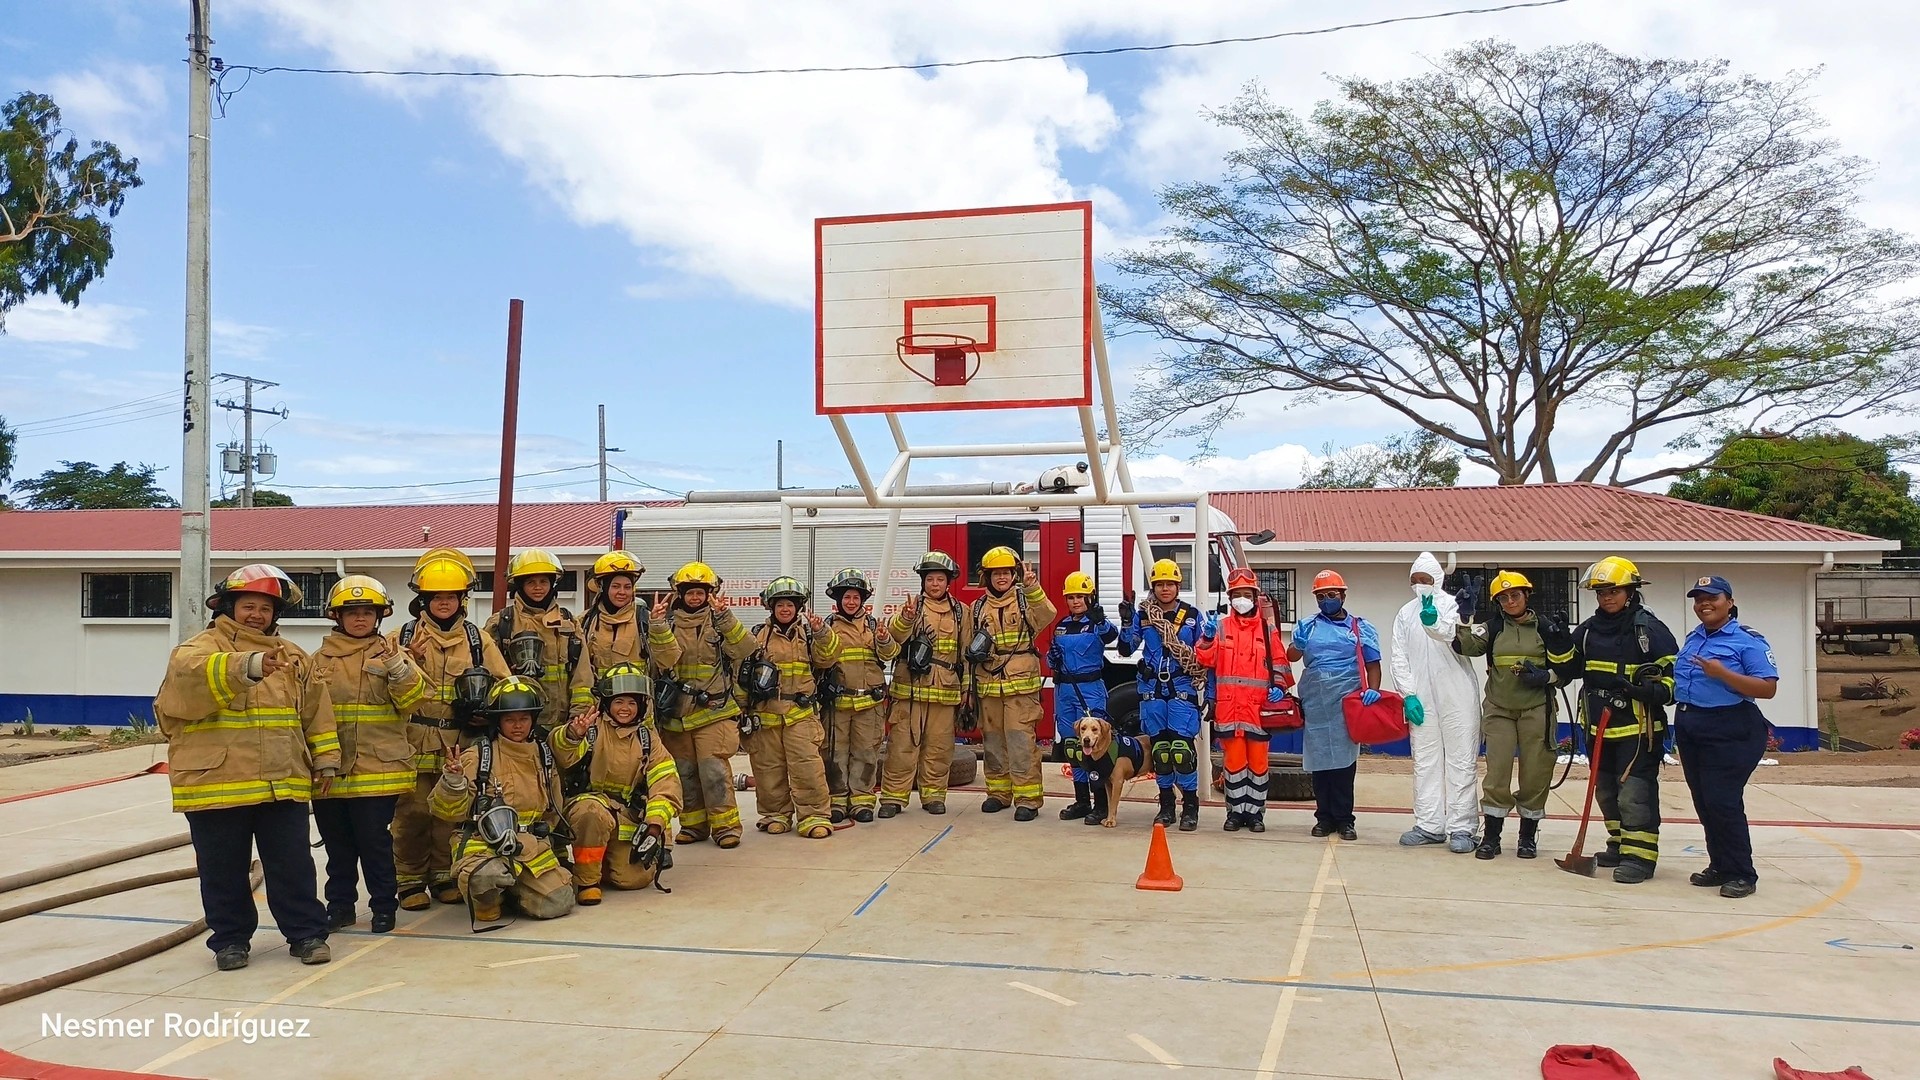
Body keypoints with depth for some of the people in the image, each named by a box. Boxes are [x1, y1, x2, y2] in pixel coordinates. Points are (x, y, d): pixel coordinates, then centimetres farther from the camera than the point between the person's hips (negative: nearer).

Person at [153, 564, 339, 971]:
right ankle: (230, 940, 23)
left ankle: (306, 933, 16)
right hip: (216, 781, -3)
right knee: (224, 869, 8)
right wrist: (245, 666, -43)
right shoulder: (202, 647, -1)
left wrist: (325, 759, 14)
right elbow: (191, 672, -26)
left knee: (293, 864, 6)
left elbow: (316, 710, 18)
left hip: (283, 783, 3)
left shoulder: (293, 657, 14)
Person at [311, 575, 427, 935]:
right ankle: (340, 904, 27)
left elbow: (411, 700, -10)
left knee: (375, 841, 1)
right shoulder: (320, 660, 9)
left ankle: (384, 905, 15)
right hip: (330, 769, 3)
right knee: (337, 843, 13)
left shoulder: (390, 655, 2)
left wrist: (398, 669, -25)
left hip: (377, 768, -3)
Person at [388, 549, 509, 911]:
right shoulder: (402, 638, 7)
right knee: (412, 812, -2)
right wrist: (405, 661, -14)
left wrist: (487, 714, -6)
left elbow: (504, 686, 12)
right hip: (413, 742, -1)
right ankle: (410, 881, 11)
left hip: (460, 744, 2)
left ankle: (445, 877, 20)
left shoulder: (478, 640, 11)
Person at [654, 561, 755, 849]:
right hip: (676, 711, 3)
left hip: (712, 709, -3)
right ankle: (693, 823, 22)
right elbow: (667, 660, -10)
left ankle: (725, 824, -1)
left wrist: (724, 617, -24)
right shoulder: (670, 623, 7)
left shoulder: (719, 622, 3)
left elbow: (744, 649, -15)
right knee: (685, 771, 10)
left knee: (714, 768, -11)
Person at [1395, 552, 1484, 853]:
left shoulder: (1453, 605, 0)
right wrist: (1408, 695, -3)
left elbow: (1450, 634, -22)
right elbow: (1399, 659, 9)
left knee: (1461, 761, -2)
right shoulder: (1405, 613, 12)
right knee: (1425, 762, 7)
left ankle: (1461, 828, 2)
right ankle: (1429, 825, 14)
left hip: (1457, 695, -4)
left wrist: (1435, 622, -43)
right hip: (1421, 699, 4)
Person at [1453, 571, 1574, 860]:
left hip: (1536, 710, 0)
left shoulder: (1545, 628, 3)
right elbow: (1469, 646, -14)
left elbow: (1564, 669, 5)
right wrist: (1463, 618, -26)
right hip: (1499, 709, 0)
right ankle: (1491, 836, 6)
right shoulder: (1492, 627, 4)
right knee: (1497, 773, -2)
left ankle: (1528, 836, 19)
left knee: (1535, 774, 5)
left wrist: (1545, 676, -13)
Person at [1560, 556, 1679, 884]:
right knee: (1606, 791, 15)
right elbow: (1569, 669, 20)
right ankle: (1620, 845, 29)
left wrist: (1649, 690, -25)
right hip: (1599, 726, 7)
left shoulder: (1650, 629, -9)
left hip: (1639, 727, -7)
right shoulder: (1588, 630, 9)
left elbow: (1673, 676, -8)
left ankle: (1640, 856, -2)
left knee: (1635, 792, -8)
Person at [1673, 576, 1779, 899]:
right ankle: (1720, 866, 22)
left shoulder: (1748, 640, -8)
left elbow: (1768, 688, -16)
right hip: (1690, 729, 8)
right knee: (1703, 802, 11)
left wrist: (1722, 673, -24)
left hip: (1730, 732, -8)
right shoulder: (1693, 639, 14)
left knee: (1722, 802, -8)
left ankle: (1742, 874, 3)